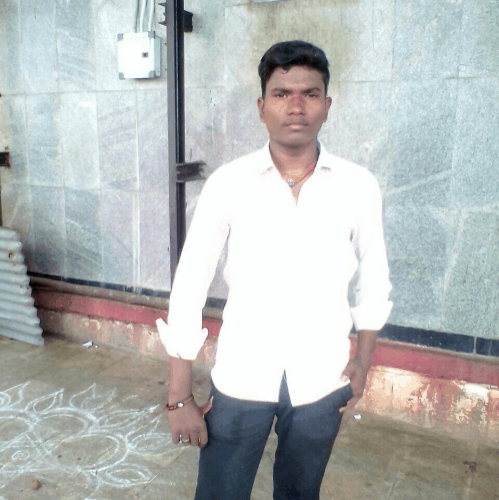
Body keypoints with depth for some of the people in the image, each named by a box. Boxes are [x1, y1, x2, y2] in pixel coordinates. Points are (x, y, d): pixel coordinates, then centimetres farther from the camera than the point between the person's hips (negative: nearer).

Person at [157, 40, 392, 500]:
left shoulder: (358, 186, -6)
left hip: (321, 381, 2)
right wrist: (180, 397, -7)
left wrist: (364, 360, 7)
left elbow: (372, 280, 7)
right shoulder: (227, 183, -11)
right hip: (241, 377, -1)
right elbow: (188, 288, -8)